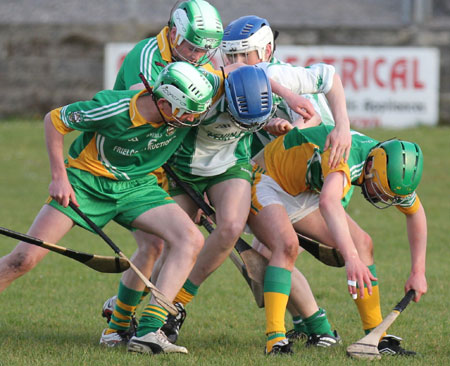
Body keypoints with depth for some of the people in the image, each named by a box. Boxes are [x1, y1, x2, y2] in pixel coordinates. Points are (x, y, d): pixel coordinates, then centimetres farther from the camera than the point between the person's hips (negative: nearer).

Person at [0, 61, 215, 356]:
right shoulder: (112, 109, -28)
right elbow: (54, 121, -11)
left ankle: (149, 332, -25)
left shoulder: (191, 107, -18)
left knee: (191, 240, -21)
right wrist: (59, 177, -13)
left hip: (138, 187, 4)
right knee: (24, 259, -16)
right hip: (86, 182, -4)